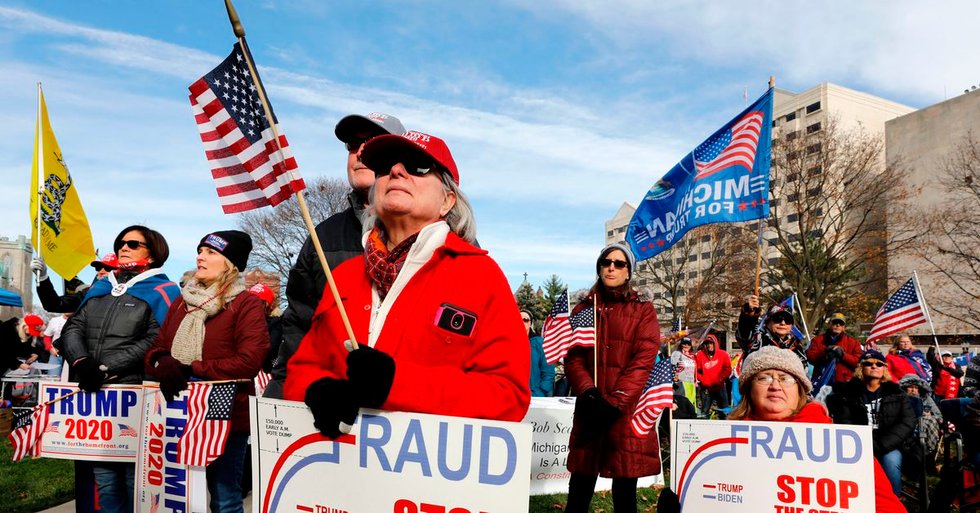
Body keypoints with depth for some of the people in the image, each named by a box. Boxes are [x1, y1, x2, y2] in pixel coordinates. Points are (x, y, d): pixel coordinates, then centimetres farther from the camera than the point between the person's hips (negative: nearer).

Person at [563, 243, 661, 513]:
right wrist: (588, 394, -12)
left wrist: (614, 403, -14)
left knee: (624, 491, 2)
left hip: (628, 409, -2)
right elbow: (572, 356, 5)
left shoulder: (643, 311, 7)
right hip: (590, 409, 2)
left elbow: (643, 361, -5)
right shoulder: (583, 309, 14)